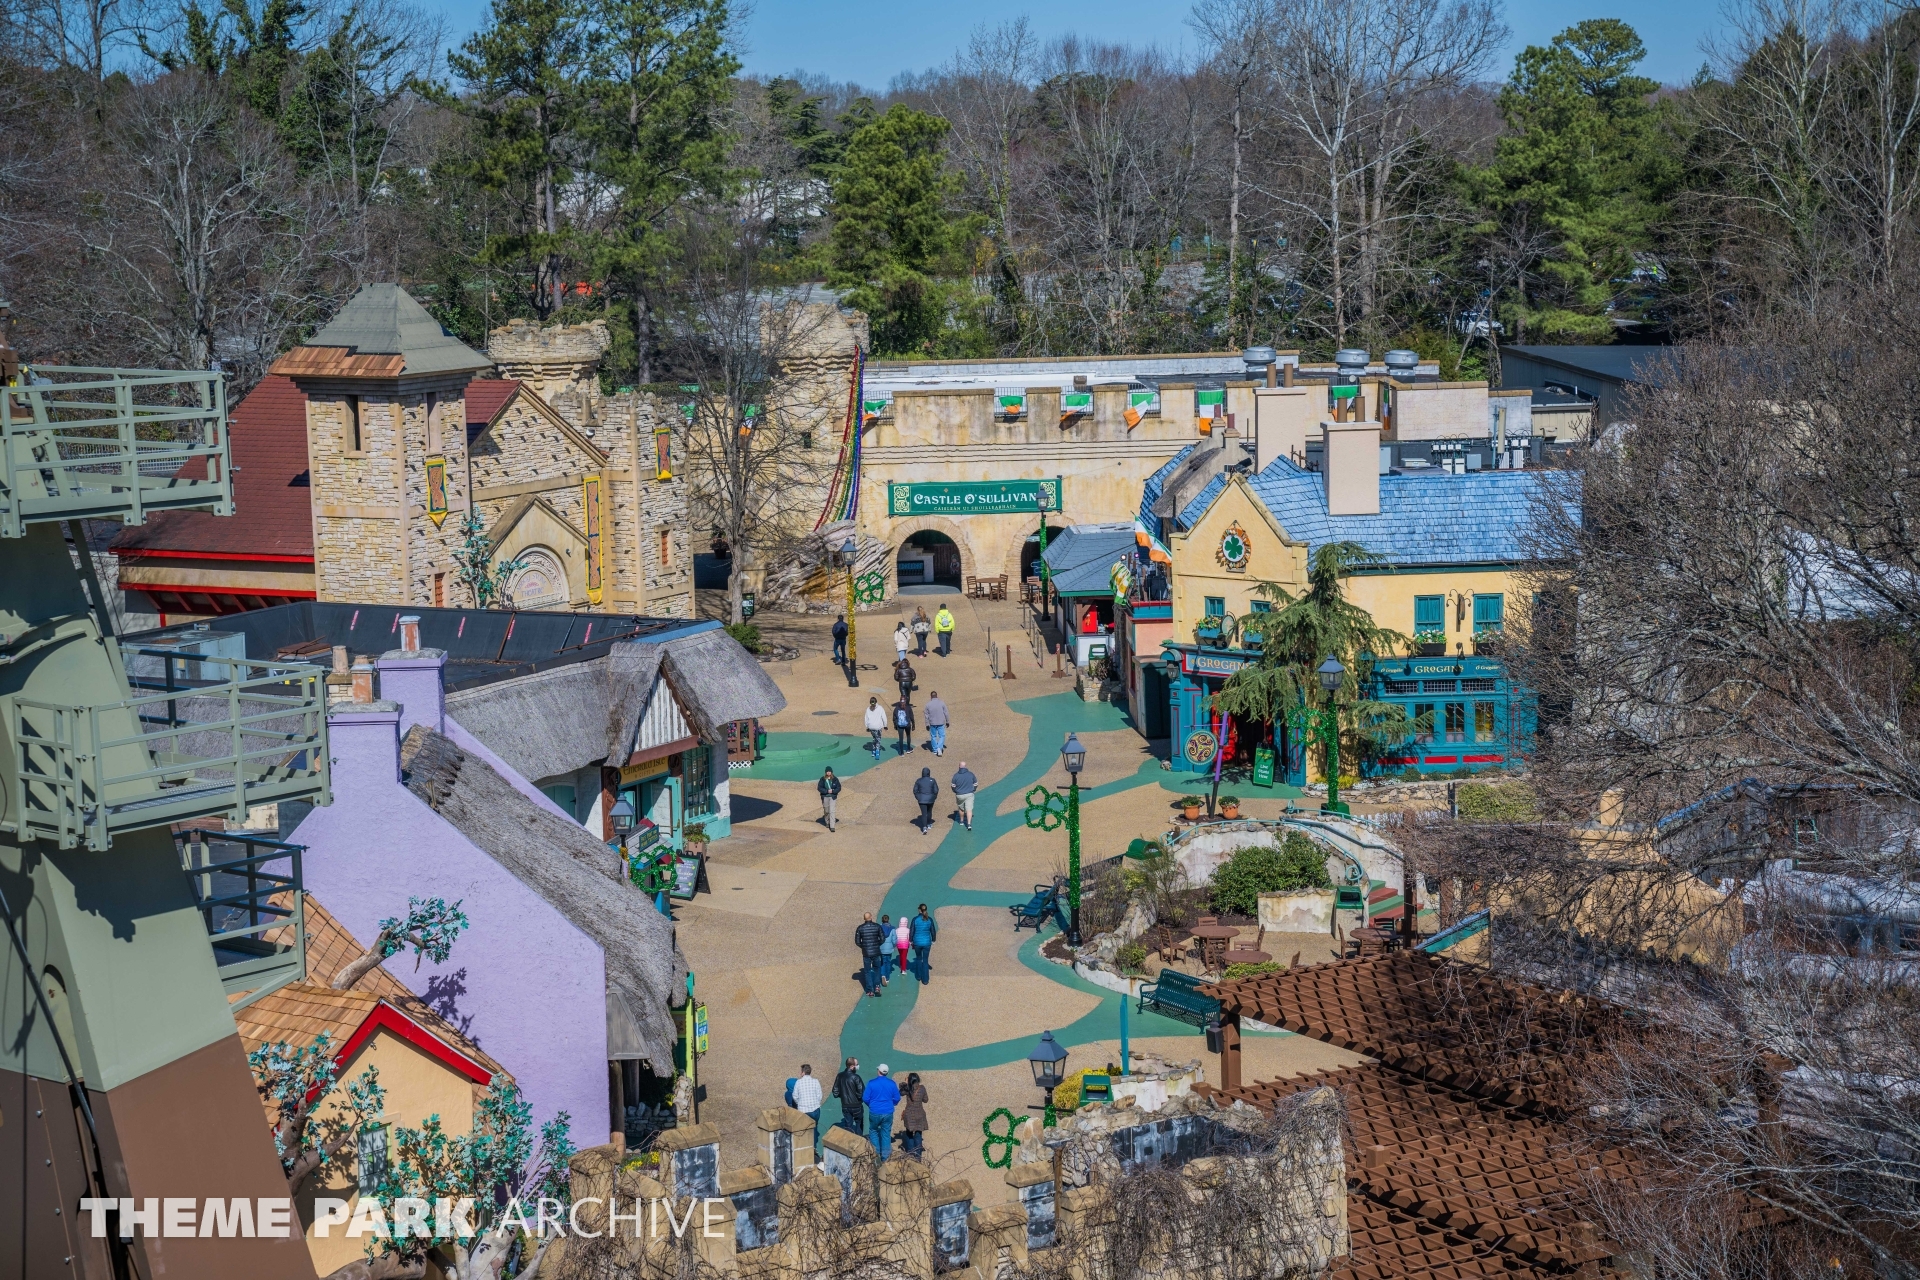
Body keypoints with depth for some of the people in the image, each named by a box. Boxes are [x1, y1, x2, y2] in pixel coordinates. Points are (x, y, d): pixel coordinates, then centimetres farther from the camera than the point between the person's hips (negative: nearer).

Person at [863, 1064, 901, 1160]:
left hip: (874, 1112, -2)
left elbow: (865, 1098, -7)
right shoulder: (892, 1083, -4)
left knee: (873, 1131, 18)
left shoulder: (871, 1083, -11)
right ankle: (885, 1157, 13)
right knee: (886, 1133, 11)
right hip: (888, 1112, 2)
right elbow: (897, 1098, 2)